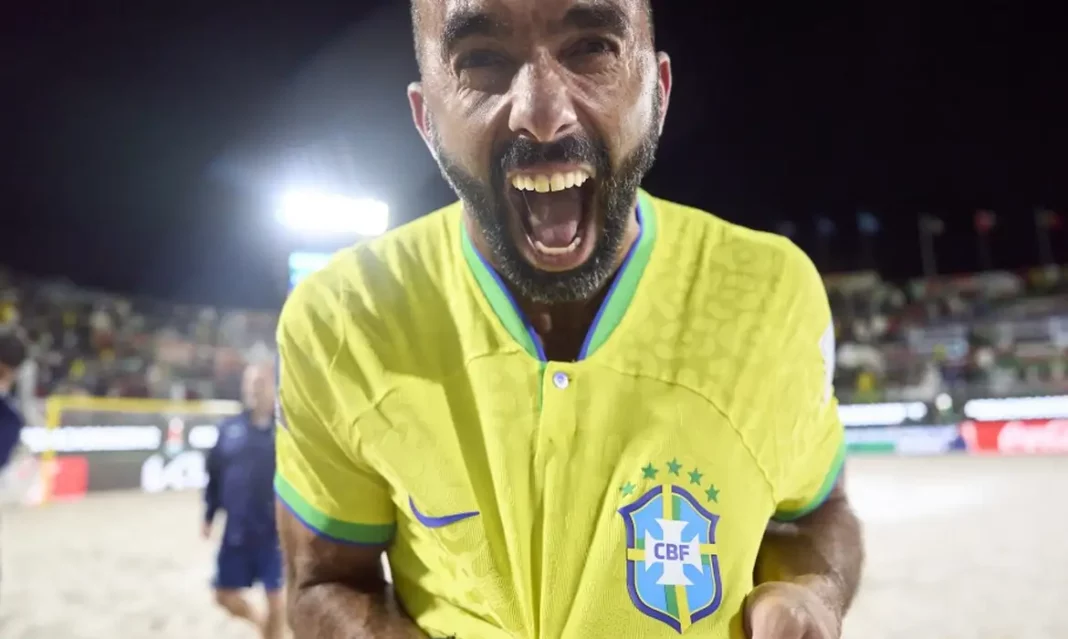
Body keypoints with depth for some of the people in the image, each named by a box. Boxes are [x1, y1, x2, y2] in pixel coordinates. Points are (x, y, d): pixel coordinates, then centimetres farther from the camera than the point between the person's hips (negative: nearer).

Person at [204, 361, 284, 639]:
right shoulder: (230, 429, 2)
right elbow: (214, 475, 10)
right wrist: (209, 516, 11)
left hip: (275, 532, -4)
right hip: (236, 532, 4)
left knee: (275, 595, 6)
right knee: (225, 595, 13)